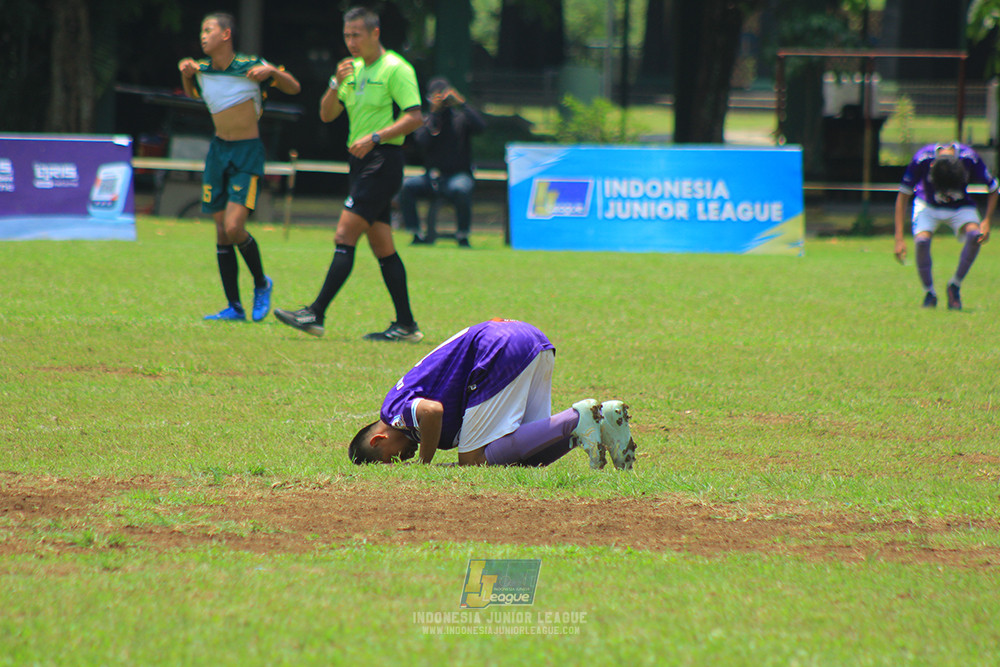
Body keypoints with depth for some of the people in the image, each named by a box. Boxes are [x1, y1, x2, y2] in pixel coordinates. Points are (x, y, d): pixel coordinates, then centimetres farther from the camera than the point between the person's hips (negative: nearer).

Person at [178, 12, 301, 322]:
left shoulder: (250, 66, -13)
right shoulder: (201, 70, 2)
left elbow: (294, 88, -4)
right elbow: (191, 94, 26)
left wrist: (271, 72, -23)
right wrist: (185, 73, 5)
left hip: (248, 153, -5)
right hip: (218, 149, 5)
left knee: (234, 228, -18)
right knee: (222, 233, 4)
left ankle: (261, 284, 8)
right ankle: (234, 307, 12)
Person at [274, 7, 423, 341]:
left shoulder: (395, 69, -8)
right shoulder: (354, 69, 17)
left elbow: (414, 117, -15)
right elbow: (326, 114, 13)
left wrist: (375, 137, -24)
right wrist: (337, 83, -4)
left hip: (383, 161, -9)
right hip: (362, 163, 9)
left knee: (345, 236, -13)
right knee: (382, 247, 8)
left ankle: (316, 315, -15)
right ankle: (406, 325, 10)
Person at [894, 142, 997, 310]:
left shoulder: (970, 159, -31)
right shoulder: (921, 160, -32)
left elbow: (993, 189, -11)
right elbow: (903, 196, -20)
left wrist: (986, 221, -24)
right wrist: (899, 239, -25)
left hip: (961, 206, 1)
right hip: (928, 205, -1)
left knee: (975, 234, -29)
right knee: (921, 240, -29)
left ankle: (955, 286, -9)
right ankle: (929, 293, -6)